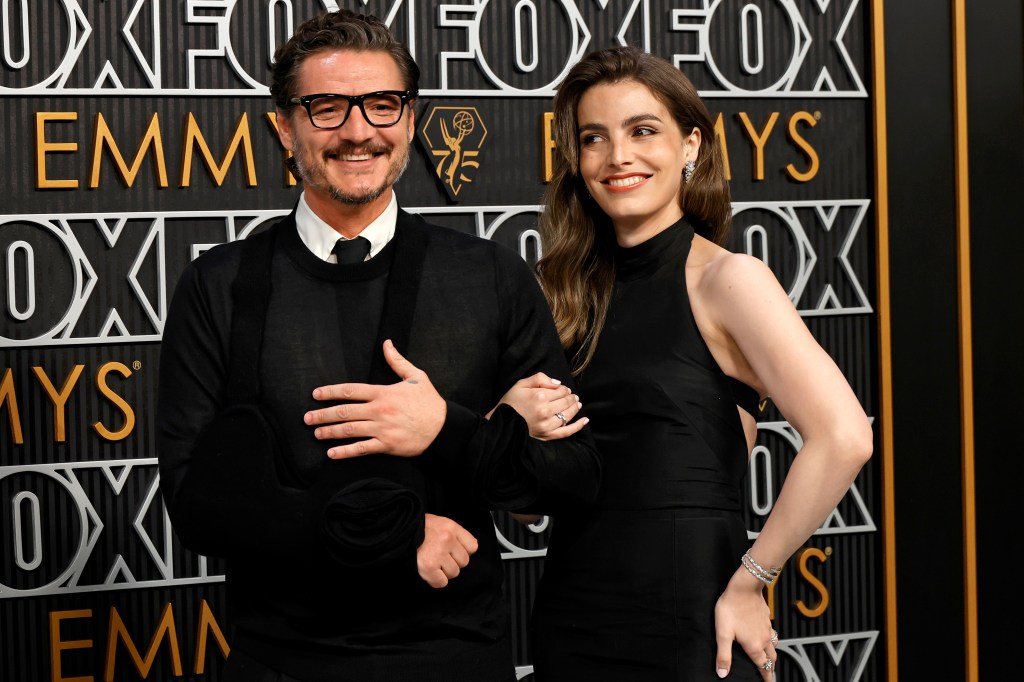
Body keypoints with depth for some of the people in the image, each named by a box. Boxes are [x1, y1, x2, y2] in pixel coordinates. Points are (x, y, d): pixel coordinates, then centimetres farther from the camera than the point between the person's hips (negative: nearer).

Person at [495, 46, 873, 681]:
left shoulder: (725, 278, -9)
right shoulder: (573, 289, 8)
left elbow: (843, 437, -20)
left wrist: (748, 582, -15)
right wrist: (513, 423, -11)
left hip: (690, 628, -5)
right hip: (570, 625, 5)